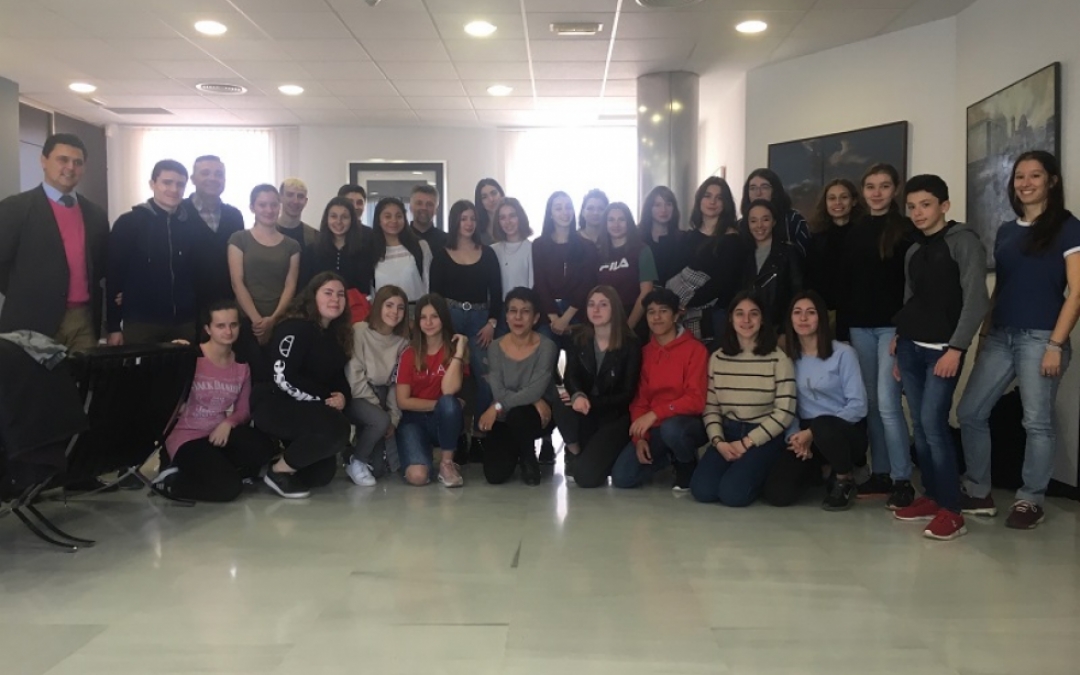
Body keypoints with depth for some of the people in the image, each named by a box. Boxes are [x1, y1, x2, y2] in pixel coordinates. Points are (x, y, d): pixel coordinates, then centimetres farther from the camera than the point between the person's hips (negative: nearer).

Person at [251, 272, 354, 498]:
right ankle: (278, 470, -13)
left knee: (321, 475, 3)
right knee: (337, 428, -33)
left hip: (306, 409, 9)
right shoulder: (295, 328, -16)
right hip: (274, 405, -9)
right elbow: (283, 378, -25)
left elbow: (338, 377, 14)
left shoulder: (337, 335, 11)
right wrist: (325, 399, -20)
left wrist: (342, 397, -10)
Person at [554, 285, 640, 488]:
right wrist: (578, 395, -35)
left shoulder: (630, 345, -10)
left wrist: (590, 402, -25)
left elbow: (627, 394, -12)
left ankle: (605, 454, 15)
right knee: (563, 407, -34)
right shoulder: (579, 339, 1)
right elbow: (570, 376, -11)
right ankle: (575, 453, -4)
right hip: (586, 412, 3)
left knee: (586, 476, -21)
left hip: (615, 416, -3)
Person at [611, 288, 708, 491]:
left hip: (688, 423, -5)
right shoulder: (644, 352, 8)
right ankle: (670, 456, 16)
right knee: (622, 477, -13)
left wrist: (655, 414, -25)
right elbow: (639, 399, 9)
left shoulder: (695, 349, -9)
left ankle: (688, 465, -5)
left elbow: (696, 400, -17)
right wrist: (640, 436, -6)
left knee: (671, 428, -42)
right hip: (654, 428, 5)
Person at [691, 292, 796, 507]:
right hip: (728, 432, 4)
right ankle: (738, 465, 12)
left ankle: (759, 473, 8)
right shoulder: (717, 358, 6)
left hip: (765, 437, -4)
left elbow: (785, 412, -10)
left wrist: (747, 443, -12)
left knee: (732, 493, -24)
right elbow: (711, 407, 6)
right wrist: (718, 442, -12)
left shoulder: (778, 359, -6)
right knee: (702, 490, -18)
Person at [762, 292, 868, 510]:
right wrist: (794, 435, -17)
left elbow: (858, 405, -14)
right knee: (776, 494, -15)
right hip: (805, 431, 4)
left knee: (823, 427, -41)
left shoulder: (843, 353, -10)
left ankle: (845, 479, -8)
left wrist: (813, 432, -20)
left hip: (845, 430, -4)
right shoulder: (789, 356, 3)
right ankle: (820, 468, 18)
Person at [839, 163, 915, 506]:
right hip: (859, 325, 5)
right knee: (870, 402, 8)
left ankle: (902, 480, -2)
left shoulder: (906, 229, -1)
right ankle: (880, 473, 17)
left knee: (887, 402, -10)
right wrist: (841, 319, 7)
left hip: (892, 324, -5)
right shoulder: (854, 231, 13)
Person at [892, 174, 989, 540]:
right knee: (919, 424, 6)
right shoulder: (913, 251, 14)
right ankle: (931, 496, 17)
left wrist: (956, 348, -17)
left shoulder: (964, 241, -5)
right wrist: (900, 339, 11)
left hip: (943, 348, -6)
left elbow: (976, 299, -11)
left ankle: (951, 510, -5)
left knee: (933, 423, -13)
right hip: (910, 347, 6)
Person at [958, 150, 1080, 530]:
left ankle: (1031, 501, 13)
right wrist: (983, 336, 13)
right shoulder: (1006, 232, 15)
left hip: (1040, 337, -6)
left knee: (1038, 421, -1)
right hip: (1000, 336, 6)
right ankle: (978, 493, 16)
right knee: (970, 413, 4)